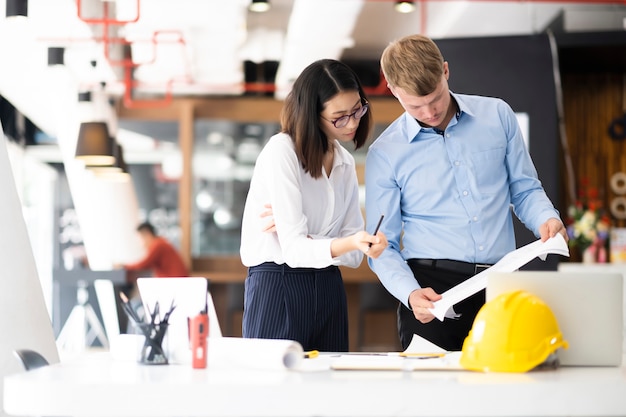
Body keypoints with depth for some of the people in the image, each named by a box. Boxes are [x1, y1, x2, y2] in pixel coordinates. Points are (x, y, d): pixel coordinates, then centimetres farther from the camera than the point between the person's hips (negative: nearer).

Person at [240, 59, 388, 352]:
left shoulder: (345, 163, 11)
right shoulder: (281, 151, -11)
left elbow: (353, 256, 4)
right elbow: (293, 249, -18)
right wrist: (350, 242, -33)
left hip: (328, 291, 6)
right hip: (277, 287, -6)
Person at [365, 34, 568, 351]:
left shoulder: (497, 115, 7)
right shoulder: (385, 153, 2)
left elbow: (524, 190, 15)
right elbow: (383, 247, 2)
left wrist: (547, 219, -8)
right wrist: (410, 294, -16)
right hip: (433, 287, -1)